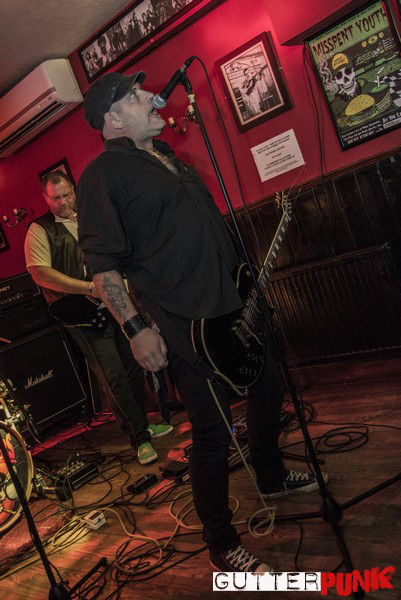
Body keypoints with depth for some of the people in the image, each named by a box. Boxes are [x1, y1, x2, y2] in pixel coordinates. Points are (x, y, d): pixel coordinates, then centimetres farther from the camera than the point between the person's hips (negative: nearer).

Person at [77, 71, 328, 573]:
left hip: (235, 305, 9)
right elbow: (102, 265, -16)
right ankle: (222, 546, 20)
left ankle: (272, 477, 47)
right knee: (213, 432, -2)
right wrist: (135, 330, -22)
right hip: (186, 326, -9)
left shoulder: (165, 153, 17)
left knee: (267, 389, 21)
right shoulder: (103, 174, -10)